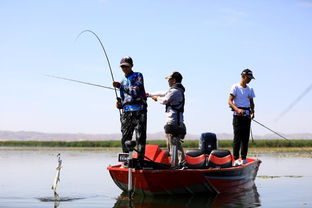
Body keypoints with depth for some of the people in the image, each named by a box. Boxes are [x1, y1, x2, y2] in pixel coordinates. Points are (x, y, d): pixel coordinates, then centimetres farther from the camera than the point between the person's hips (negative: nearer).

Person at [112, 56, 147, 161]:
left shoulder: (138, 76, 4)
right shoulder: (123, 81, 23)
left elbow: (136, 90, -12)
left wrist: (120, 86, -10)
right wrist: (119, 104, 5)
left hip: (138, 110, -6)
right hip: (126, 112, 6)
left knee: (140, 137, -7)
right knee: (125, 138, 3)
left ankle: (140, 159, -6)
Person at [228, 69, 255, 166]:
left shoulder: (250, 89, 14)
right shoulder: (235, 87, -3)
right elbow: (230, 101, -10)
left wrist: (252, 111, -1)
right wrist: (237, 109, -26)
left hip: (247, 115, 5)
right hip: (238, 115, -5)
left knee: (246, 138, 5)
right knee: (237, 137, -8)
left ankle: (244, 158, 11)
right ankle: (236, 159, -7)